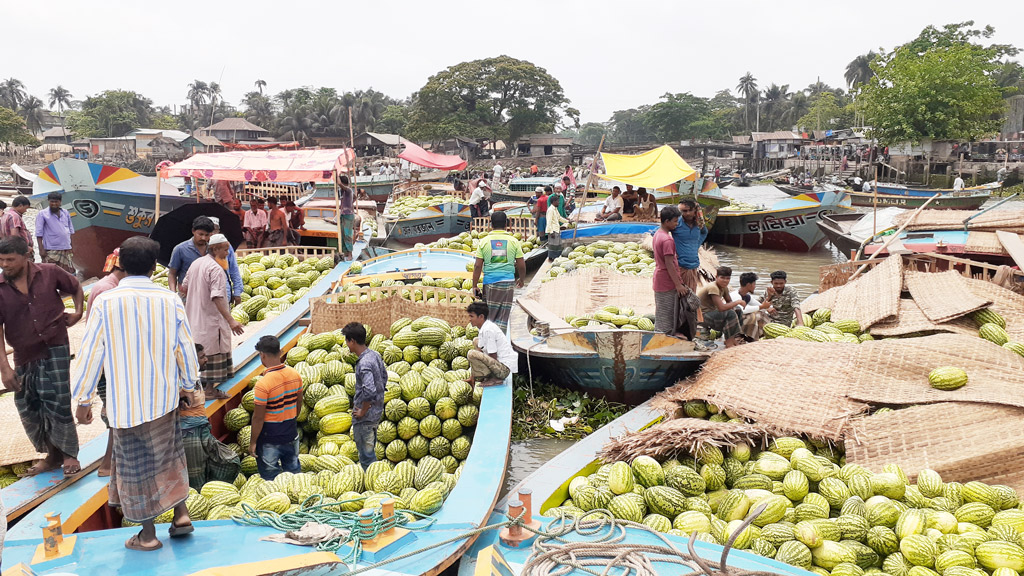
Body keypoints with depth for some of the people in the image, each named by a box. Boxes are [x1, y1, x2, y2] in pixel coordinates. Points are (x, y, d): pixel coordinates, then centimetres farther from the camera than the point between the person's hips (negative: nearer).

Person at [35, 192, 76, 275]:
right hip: (51, 251, -5)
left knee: (69, 273, 5)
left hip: (66, 250, 5)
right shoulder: (42, 214, -1)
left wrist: (71, 245, 13)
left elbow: (71, 230, 20)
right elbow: (39, 234, -4)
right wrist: (41, 249, -11)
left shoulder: (65, 213, 13)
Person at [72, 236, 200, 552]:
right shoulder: (170, 301, -5)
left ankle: (148, 535, 21)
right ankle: (181, 514, 22)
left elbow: (91, 353, -7)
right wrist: (188, 386, 17)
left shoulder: (105, 302, -12)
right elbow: (186, 348, 2)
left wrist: (83, 399, 4)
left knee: (136, 464, 10)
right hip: (164, 397, 3)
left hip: (126, 401, -2)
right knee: (168, 454, 22)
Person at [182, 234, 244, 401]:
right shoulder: (216, 269, -20)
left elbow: (184, 286, 16)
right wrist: (231, 320, -33)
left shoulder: (196, 263, 7)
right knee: (213, 351, 2)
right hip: (211, 318, -9)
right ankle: (209, 389, 7)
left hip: (194, 316, 9)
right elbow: (217, 298, -29)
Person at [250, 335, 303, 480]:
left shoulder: (263, 384, -23)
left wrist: (253, 442, -7)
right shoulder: (295, 375, -4)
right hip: (291, 435, 6)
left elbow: (258, 418, -19)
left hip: (270, 441, -5)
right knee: (294, 473, 19)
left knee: (270, 479, 9)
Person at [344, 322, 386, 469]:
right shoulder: (375, 355, 3)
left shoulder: (364, 364, -26)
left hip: (365, 417, -9)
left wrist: (362, 411, -20)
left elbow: (369, 391, -35)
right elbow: (384, 376, 17)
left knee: (366, 455, 1)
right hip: (377, 411, 9)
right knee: (370, 451, 23)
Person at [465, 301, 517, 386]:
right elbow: (480, 350, 12)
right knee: (476, 341, 23)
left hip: (504, 369, -11)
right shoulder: (483, 327, 9)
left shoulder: (488, 330, -22)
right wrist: (472, 377, 9)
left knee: (471, 354, -26)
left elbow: (493, 358, -20)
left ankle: (494, 379, -12)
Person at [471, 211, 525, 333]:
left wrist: (474, 286, 4)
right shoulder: (513, 241, 1)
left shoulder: (484, 241, 0)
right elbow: (521, 265, 3)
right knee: (503, 317, 5)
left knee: (489, 315, 10)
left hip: (490, 281, 0)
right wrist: (521, 280, 22)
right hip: (508, 282, 0)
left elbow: (478, 265, -3)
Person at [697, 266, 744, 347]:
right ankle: (729, 343, -16)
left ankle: (736, 338, 4)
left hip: (711, 312, 10)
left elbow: (729, 302, 15)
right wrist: (738, 302, -21)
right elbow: (721, 308, -32)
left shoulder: (724, 287, 5)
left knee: (737, 310, 6)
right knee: (730, 313, -26)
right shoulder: (712, 287, -24)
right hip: (701, 316, -10)